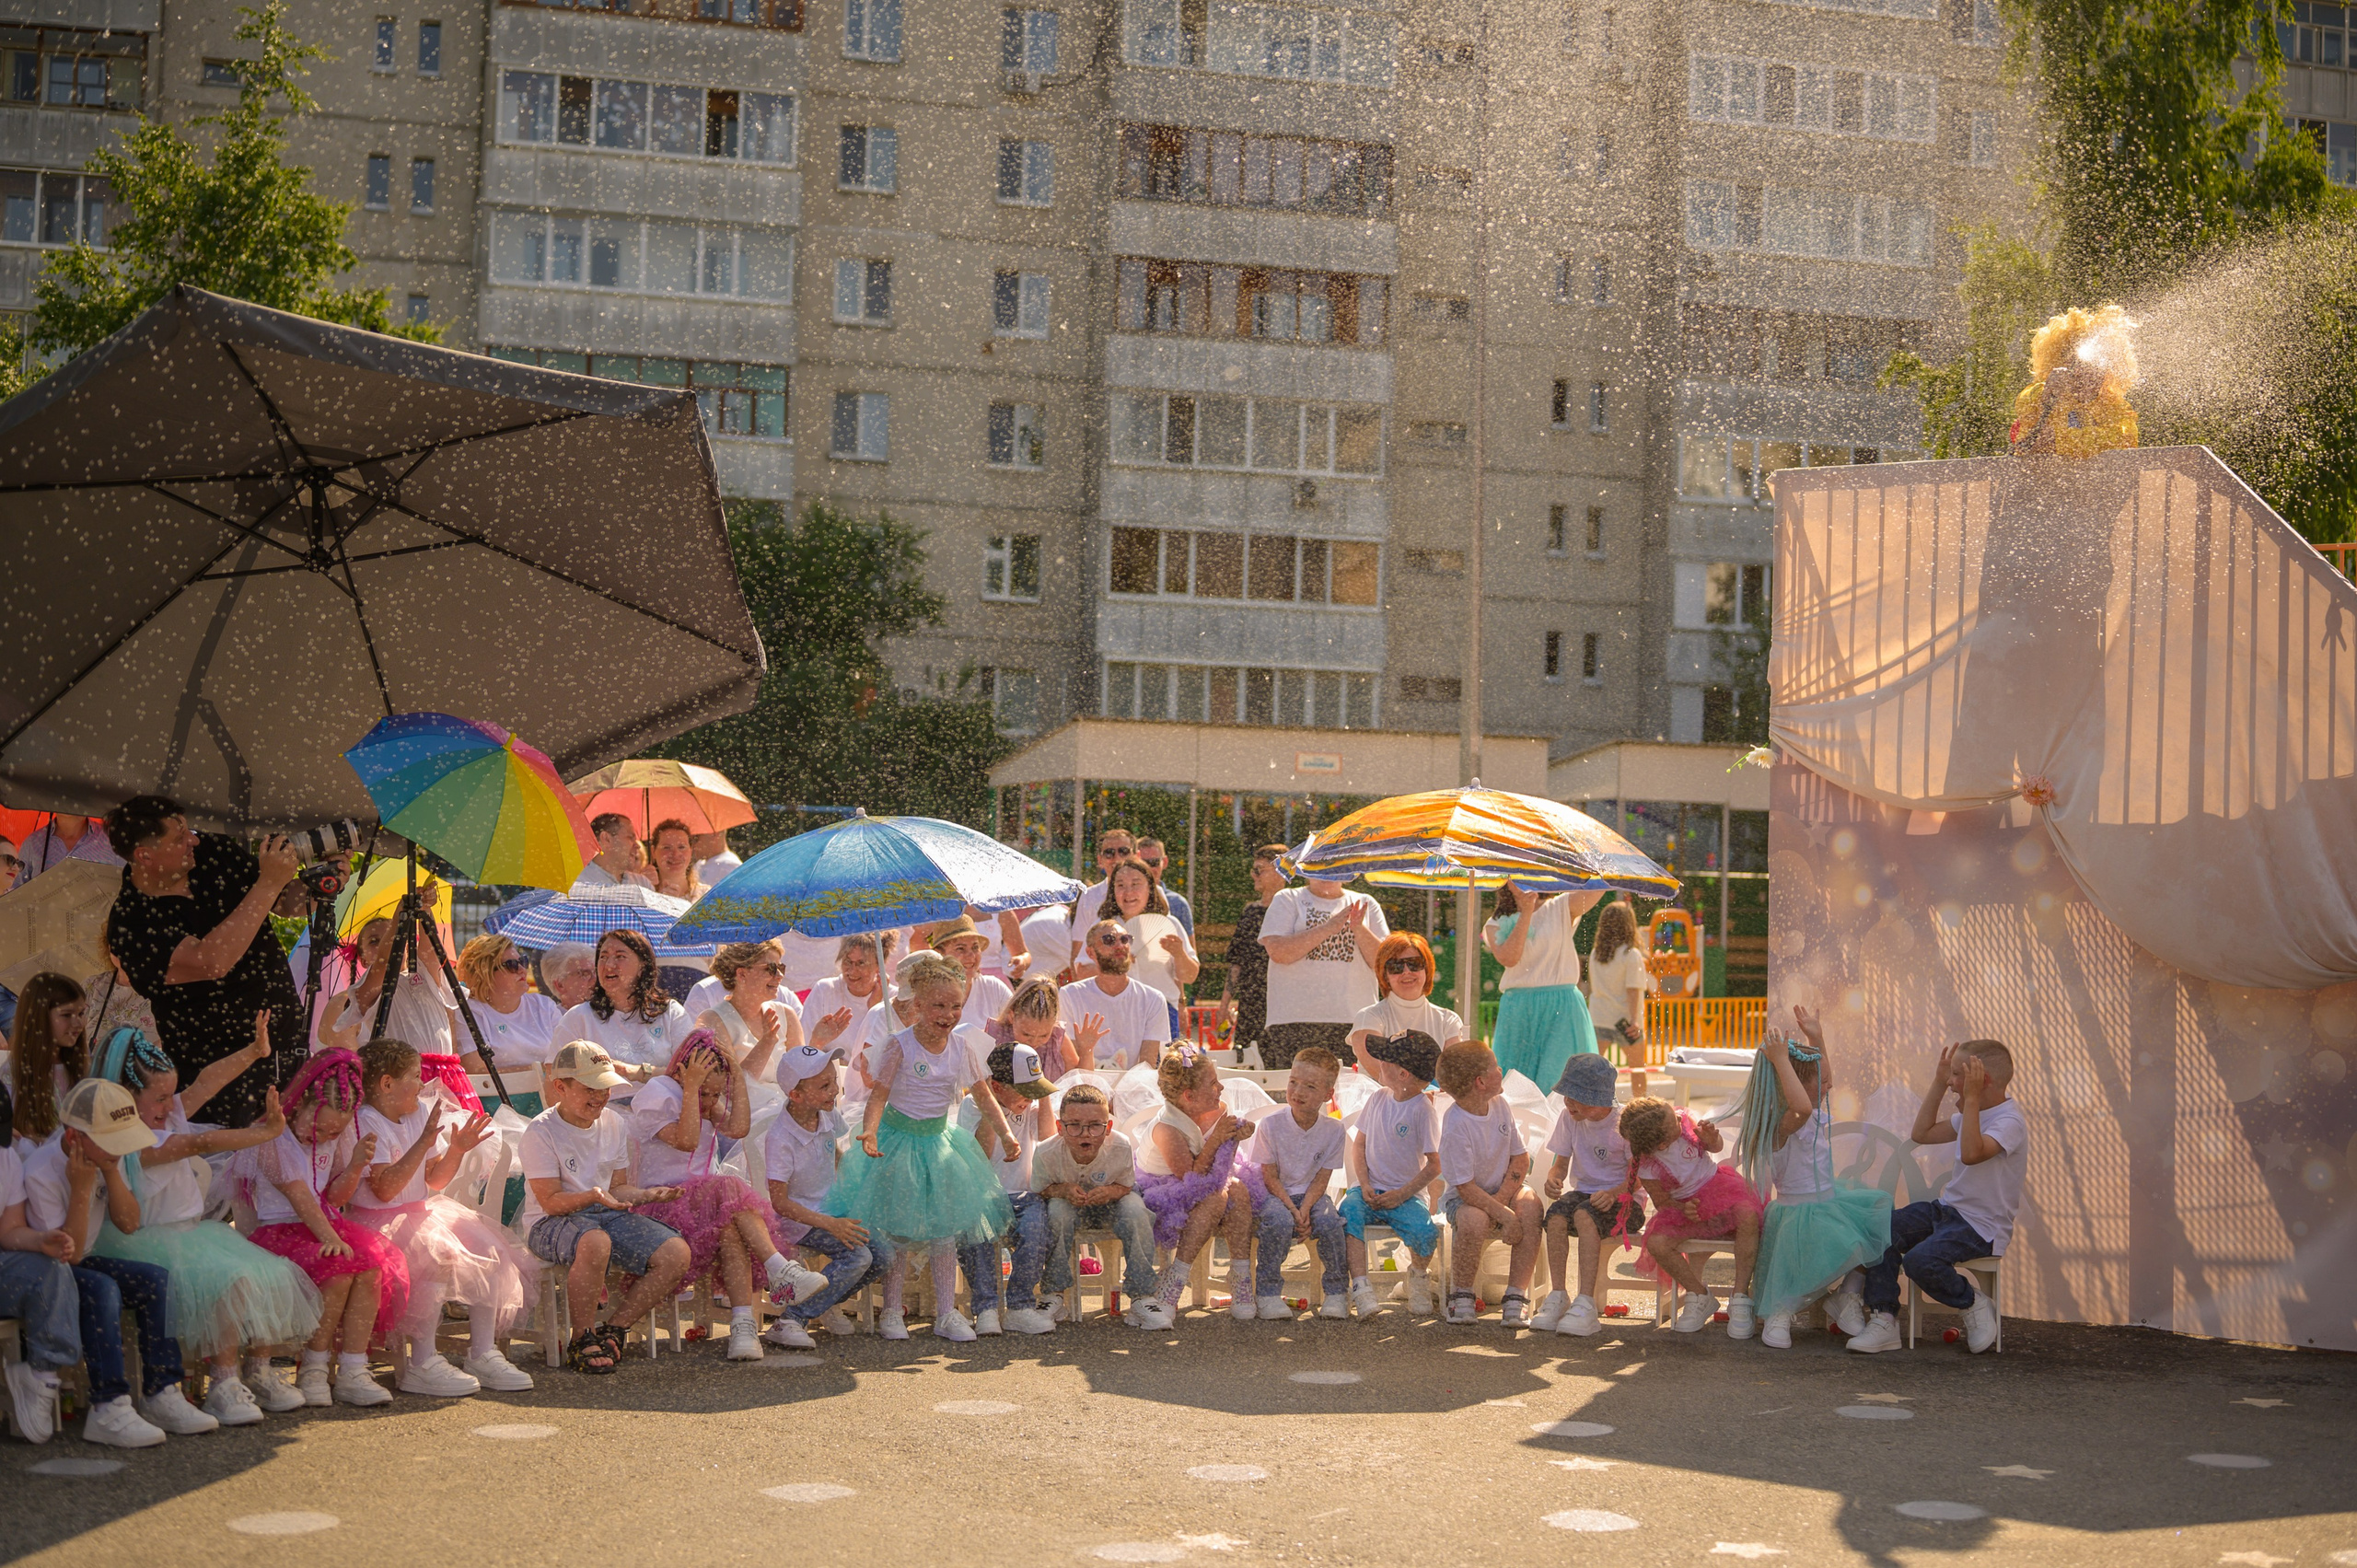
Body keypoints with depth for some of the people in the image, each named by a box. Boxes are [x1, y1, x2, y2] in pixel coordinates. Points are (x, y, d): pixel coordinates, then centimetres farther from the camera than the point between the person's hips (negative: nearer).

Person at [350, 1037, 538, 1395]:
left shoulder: (420, 1113, 12)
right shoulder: (366, 1124, -14)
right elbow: (385, 1189, -26)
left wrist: (457, 1150, -1)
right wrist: (423, 1144, -28)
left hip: (422, 1214, 9)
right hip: (380, 1224, -8)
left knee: (488, 1250, -10)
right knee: (438, 1257, -33)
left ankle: (483, 1354, -5)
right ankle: (422, 1364, -25)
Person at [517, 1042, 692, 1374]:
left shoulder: (613, 1125, 9)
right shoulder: (541, 1132, -11)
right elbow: (552, 1202, -14)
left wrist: (646, 1195, -8)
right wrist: (594, 1196, -32)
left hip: (606, 1214, 7)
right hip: (550, 1223, -6)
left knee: (676, 1253, -17)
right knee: (595, 1243, -43)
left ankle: (611, 1329, -3)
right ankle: (582, 1340, -22)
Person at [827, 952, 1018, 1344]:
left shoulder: (960, 1050, -2)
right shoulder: (900, 1046, -14)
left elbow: (983, 1098, 8)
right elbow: (879, 1096, -16)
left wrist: (1005, 1133, -4)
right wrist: (869, 1132, -33)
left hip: (938, 1140, 4)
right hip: (898, 1139, -4)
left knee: (944, 1229, 5)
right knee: (893, 1229, 0)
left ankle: (946, 1313, 13)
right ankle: (892, 1312, 13)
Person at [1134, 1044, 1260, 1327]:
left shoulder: (1215, 1113, -4)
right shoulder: (1167, 1129, -25)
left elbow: (1220, 1173, -2)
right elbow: (1191, 1179, -26)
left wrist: (1233, 1138, -19)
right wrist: (1215, 1141, -28)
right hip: (1159, 1202, -7)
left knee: (1238, 1190, -21)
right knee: (1215, 1197, -31)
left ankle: (1242, 1296, -22)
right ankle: (1166, 1297, -33)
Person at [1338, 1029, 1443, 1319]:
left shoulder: (1421, 1109, -7)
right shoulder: (1379, 1099, 8)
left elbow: (1434, 1165, -7)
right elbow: (1359, 1143, 12)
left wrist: (1402, 1195, -15)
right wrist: (1364, 1185, -5)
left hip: (1405, 1194, -3)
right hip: (1369, 1189, 3)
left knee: (1426, 1231, -30)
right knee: (1347, 1213, -29)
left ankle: (1418, 1275, 5)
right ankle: (1361, 1287, -29)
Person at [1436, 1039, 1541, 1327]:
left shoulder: (1500, 1104, -2)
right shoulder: (1456, 1125, -23)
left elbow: (1521, 1158, 1)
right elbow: (1466, 1187, -23)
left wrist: (1503, 1198, -14)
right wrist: (1504, 1215, -30)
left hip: (1504, 1189, 5)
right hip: (1464, 1197, -5)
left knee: (1530, 1207, -28)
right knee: (1474, 1221, -38)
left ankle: (1516, 1296, -22)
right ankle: (1461, 1296, -13)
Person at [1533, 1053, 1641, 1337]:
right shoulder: (1569, 1119, 4)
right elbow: (1561, 1162, 10)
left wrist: (1614, 1193, -31)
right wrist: (1553, 1178, -14)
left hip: (1623, 1200, -4)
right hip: (1583, 1191, 5)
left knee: (1584, 1215, -37)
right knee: (1556, 1214, -30)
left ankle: (1586, 1302, -38)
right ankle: (1559, 1297, -24)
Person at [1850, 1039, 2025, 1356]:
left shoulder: (2009, 1121, -18)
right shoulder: (1970, 1115, 13)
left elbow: (1972, 1154, -35)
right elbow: (1922, 1133, 20)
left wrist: (1971, 1098, -33)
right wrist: (1938, 1083, 14)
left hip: (1982, 1226, -9)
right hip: (1947, 1208, 9)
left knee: (1921, 1260, -29)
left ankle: (1975, 1305, -2)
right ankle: (1883, 1320, -9)